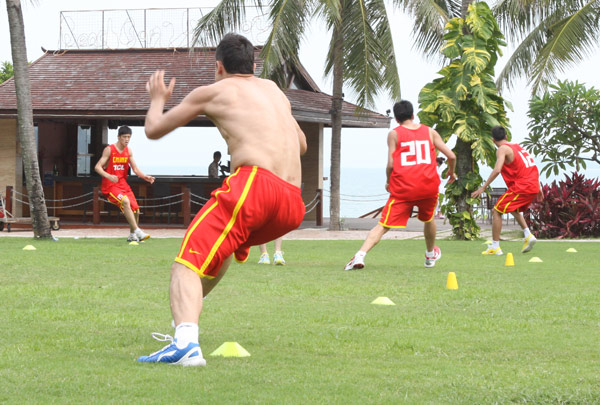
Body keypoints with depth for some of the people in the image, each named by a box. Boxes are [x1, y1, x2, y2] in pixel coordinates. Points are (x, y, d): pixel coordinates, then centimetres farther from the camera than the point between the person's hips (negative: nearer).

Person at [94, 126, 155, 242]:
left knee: (136, 209, 0)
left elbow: (135, 168, 9)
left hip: (123, 184, 6)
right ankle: (137, 231, -35)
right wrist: (108, 176, -32)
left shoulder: (128, 151, 8)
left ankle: (132, 235, 23)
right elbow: (98, 167, -15)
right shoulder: (109, 150, -10)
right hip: (110, 185, -6)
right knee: (125, 201, -31)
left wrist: (145, 177, -10)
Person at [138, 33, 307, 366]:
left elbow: (153, 129, 22)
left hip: (254, 183, -7)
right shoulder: (274, 90, 29)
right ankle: (185, 319, 42)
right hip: (293, 204, 7)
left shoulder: (212, 92, 14)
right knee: (225, 241, 35)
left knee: (188, 262, -14)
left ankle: (186, 342, -40)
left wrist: (157, 99, 43)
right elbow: (301, 145, 42)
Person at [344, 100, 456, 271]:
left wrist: (388, 182, 16)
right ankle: (431, 255, 49)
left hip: (403, 187, -2)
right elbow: (451, 156, 10)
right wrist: (451, 172, 30)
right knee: (428, 219, 31)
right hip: (429, 185, 2)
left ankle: (360, 255, -24)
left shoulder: (394, 134, 6)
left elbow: (390, 164, -2)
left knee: (383, 225, -4)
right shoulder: (430, 132, 13)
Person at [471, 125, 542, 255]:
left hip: (521, 186, -8)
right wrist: (538, 188, 29)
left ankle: (495, 247, -3)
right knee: (514, 209, 32)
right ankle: (528, 235, 16)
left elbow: (497, 170, -20)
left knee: (496, 211, 0)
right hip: (533, 186, 8)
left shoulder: (502, 149, -5)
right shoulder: (517, 147, 21)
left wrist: (483, 187, -18)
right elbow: (532, 168, 24)